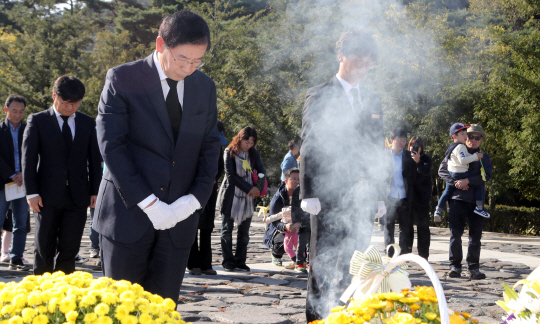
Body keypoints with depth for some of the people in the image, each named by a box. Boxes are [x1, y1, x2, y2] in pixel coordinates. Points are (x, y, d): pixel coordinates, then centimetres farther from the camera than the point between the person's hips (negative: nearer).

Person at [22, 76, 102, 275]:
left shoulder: (87, 123, 10)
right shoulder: (37, 121, 3)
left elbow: (94, 159, 11)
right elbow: (28, 158, -1)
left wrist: (95, 191, 4)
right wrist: (32, 192, -8)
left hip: (78, 196, 2)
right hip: (48, 195, -2)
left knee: (69, 250, 3)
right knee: (44, 249, 2)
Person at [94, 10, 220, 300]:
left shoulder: (205, 87, 10)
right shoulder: (122, 79, -4)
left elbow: (209, 146, 11)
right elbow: (111, 145, -9)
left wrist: (195, 199, -6)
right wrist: (148, 202, -14)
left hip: (178, 219, 4)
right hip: (129, 212, -3)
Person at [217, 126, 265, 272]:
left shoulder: (254, 153, 8)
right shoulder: (230, 152, -5)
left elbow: (262, 171, 7)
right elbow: (231, 175, -10)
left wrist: (257, 187, -12)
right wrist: (249, 188, -14)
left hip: (247, 198, 3)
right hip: (230, 197, -3)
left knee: (244, 232, 4)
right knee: (227, 230, 2)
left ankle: (240, 261, 10)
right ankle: (228, 261, 9)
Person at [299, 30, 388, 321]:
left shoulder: (372, 101, 17)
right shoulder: (319, 96, 0)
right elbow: (309, 147, -4)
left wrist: (377, 193, 12)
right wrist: (309, 194, -11)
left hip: (362, 198, 5)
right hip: (329, 196, -5)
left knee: (354, 267, 5)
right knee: (323, 266, 1)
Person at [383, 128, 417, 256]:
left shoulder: (409, 156, 6)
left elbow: (413, 176, 7)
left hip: (405, 198, 0)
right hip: (390, 198, 0)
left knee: (406, 227, 3)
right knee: (388, 226, 3)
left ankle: (404, 255, 11)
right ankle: (389, 256, 11)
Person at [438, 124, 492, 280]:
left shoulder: (484, 157, 13)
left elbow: (486, 176, -3)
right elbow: (442, 170, 5)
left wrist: (467, 181, -16)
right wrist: (455, 182, -11)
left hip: (476, 201, 1)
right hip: (457, 198, -1)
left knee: (475, 236, 3)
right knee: (455, 234, -5)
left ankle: (474, 268, 10)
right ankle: (455, 266, 3)